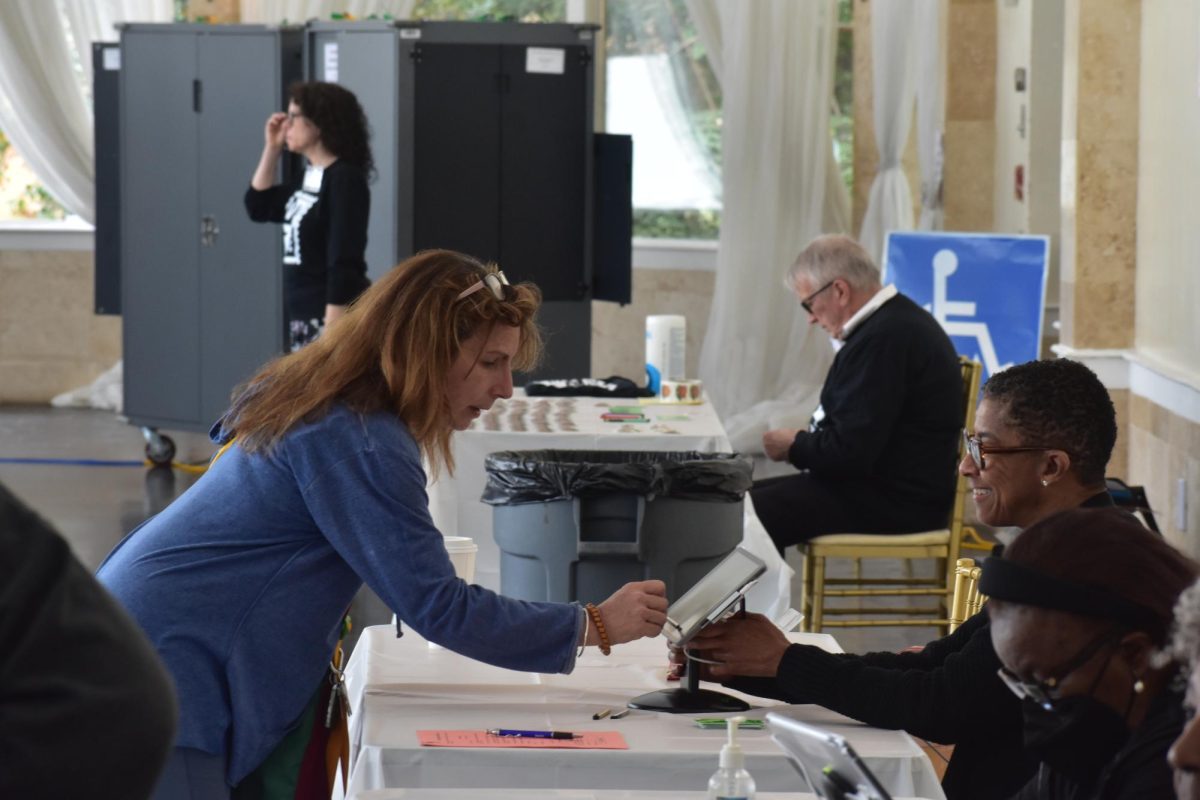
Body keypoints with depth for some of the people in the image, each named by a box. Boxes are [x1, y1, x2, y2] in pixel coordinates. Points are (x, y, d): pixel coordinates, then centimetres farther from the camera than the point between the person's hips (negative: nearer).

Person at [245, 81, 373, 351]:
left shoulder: (345, 180, -15)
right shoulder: (309, 178, 12)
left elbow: (344, 266, -20)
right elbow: (258, 207, 26)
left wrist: (331, 333, -23)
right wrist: (271, 149, 15)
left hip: (332, 319, -9)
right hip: (302, 320, 10)